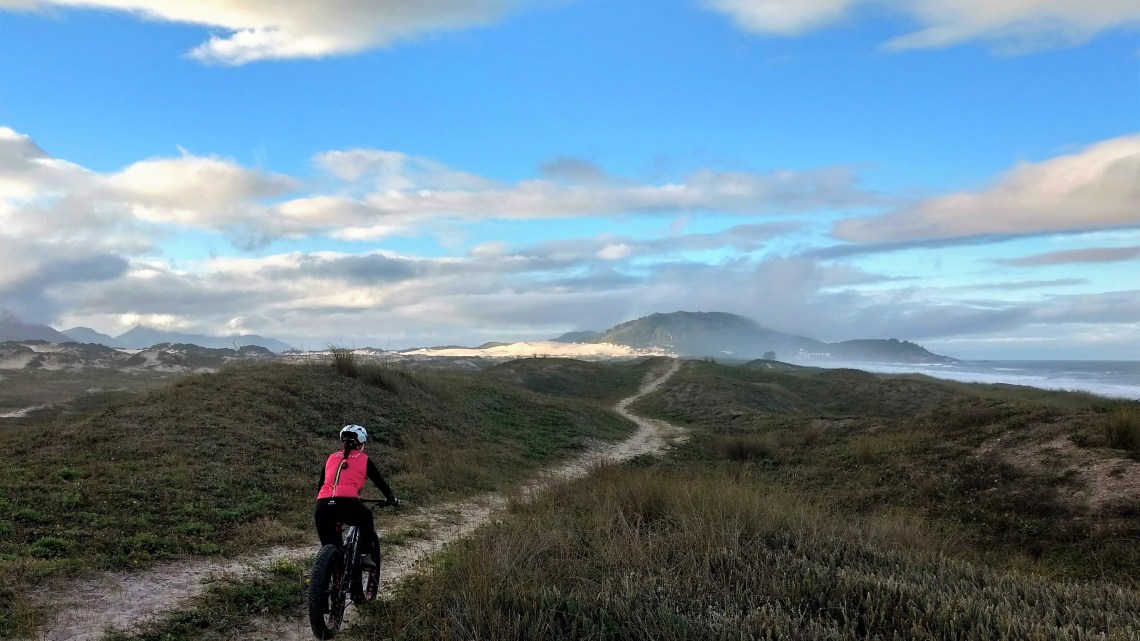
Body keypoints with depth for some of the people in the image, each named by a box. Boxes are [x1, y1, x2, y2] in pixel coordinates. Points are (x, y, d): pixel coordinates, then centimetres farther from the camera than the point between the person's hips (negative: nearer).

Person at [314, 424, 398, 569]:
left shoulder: (331, 458, 25)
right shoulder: (364, 459, 16)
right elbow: (380, 481, 23)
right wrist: (392, 499, 38)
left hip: (322, 508, 3)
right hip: (348, 505, -2)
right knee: (366, 517, 30)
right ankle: (365, 555, 23)